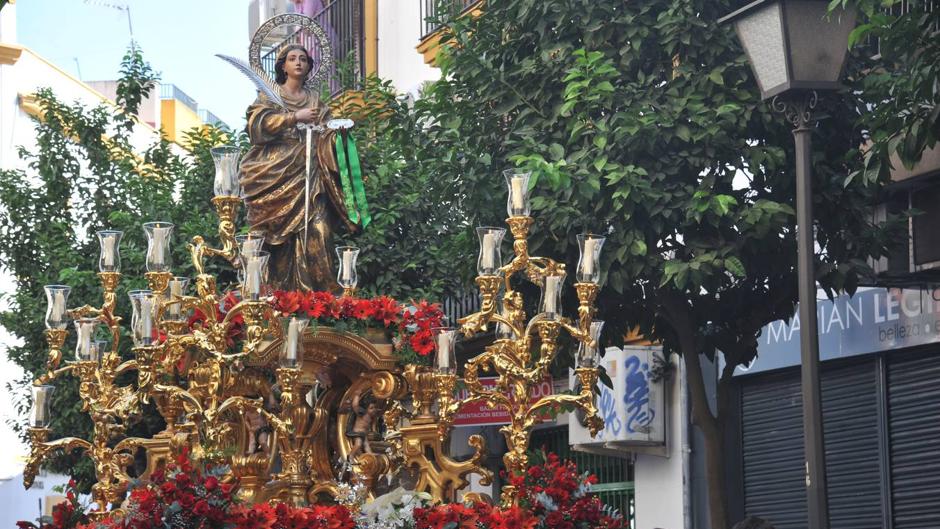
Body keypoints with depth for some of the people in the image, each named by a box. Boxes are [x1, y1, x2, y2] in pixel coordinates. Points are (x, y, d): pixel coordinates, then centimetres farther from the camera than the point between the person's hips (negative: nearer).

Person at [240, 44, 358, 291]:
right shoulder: (269, 95, 12)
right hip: (278, 173, -2)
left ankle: (318, 291, -15)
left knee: (316, 231, -13)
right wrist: (295, 117, -11)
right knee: (283, 234, -10)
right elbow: (260, 122, -6)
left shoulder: (315, 99, 20)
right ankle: (282, 294, -8)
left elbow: (326, 134, 12)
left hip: (310, 174, 2)